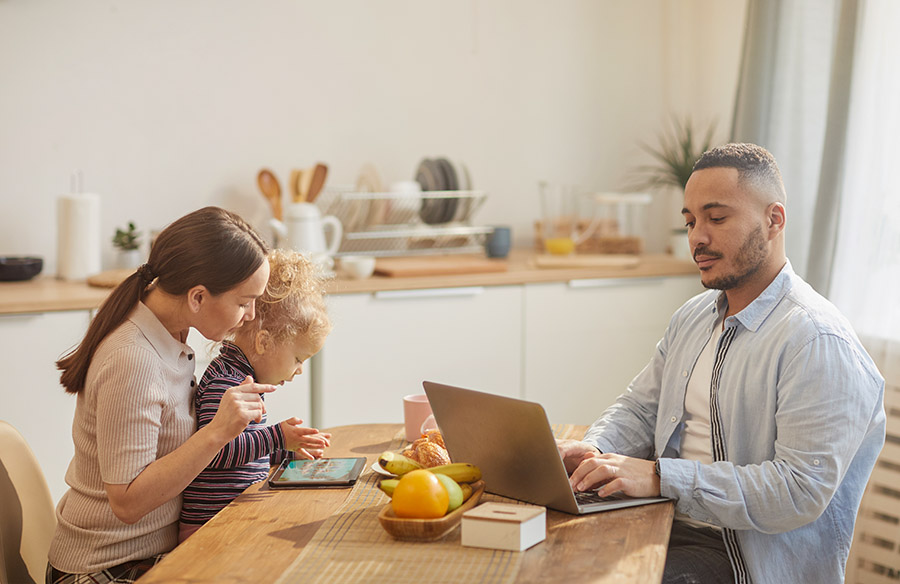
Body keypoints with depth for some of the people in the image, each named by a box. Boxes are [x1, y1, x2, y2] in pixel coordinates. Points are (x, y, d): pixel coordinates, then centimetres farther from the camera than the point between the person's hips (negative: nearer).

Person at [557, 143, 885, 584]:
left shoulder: (818, 342, -17)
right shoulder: (693, 317, 13)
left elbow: (800, 492, -24)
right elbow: (641, 408, 19)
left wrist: (660, 477, -27)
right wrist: (595, 448, -5)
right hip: (662, 524, 7)